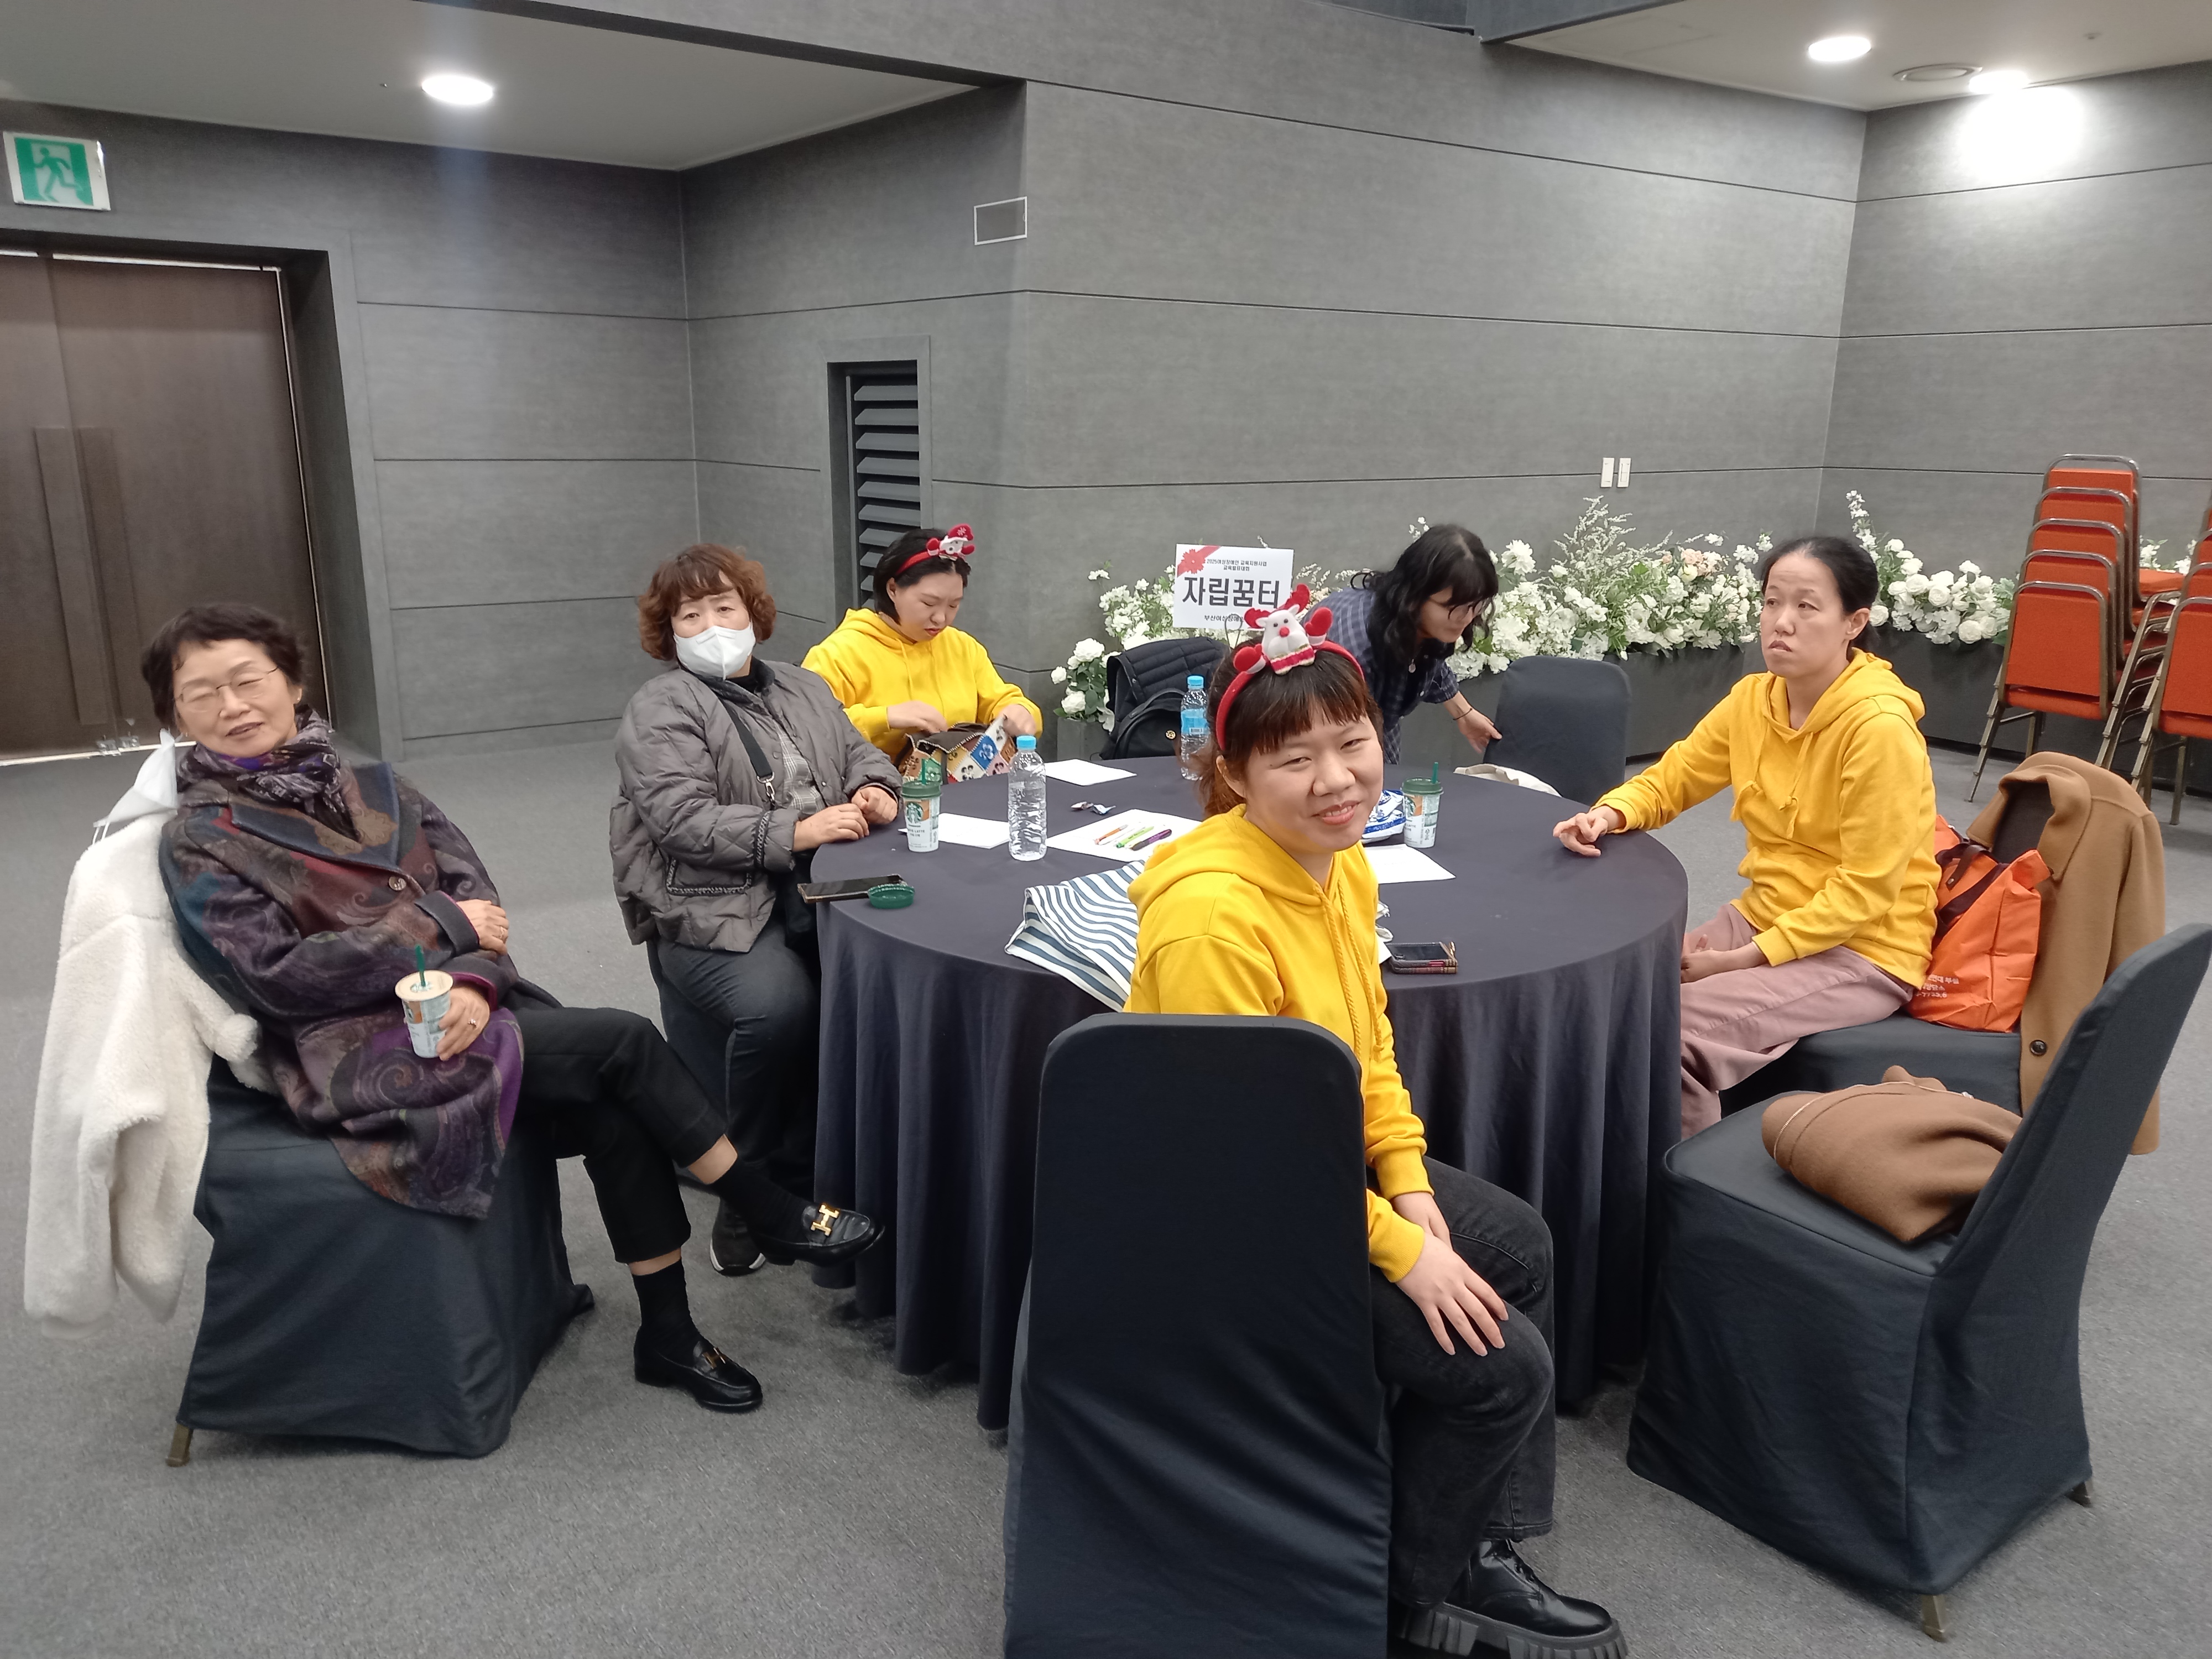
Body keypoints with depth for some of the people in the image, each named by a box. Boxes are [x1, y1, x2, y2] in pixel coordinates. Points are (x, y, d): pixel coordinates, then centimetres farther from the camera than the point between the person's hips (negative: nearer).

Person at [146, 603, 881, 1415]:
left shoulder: (371, 790, 13)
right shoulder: (202, 843, -2)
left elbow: (473, 893, 4)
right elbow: (277, 975, -13)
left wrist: (474, 979, -17)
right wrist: (441, 925, -13)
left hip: (452, 1008, 5)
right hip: (356, 1053, -5)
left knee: (612, 1112, -20)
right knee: (622, 1041, -20)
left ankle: (668, 1335, -5)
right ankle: (775, 1214, -5)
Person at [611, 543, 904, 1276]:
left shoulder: (803, 689, 23)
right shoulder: (660, 710, 1)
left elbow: (861, 753, 23)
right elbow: (684, 819, -12)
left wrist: (875, 790, -2)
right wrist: (794, 833, -20)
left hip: (822, 888, 5)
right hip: (718, 910, -5)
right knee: (778, 1006, -33)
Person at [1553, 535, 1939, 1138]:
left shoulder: (1880, 727, -20)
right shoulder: (1754, 698, 0)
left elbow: (1864, 888, -19)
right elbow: (1668, 781, 12)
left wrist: (1744, 959, -21)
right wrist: (1609, 814, -11)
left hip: (1861, 950, -6)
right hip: (1761, 917, 7)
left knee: (1675, 1032, -27)